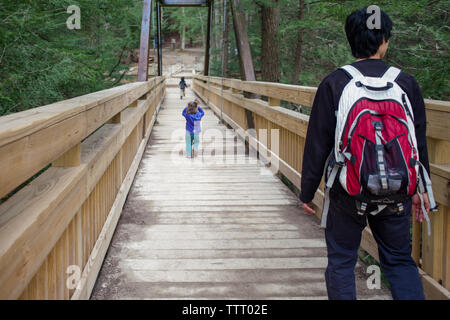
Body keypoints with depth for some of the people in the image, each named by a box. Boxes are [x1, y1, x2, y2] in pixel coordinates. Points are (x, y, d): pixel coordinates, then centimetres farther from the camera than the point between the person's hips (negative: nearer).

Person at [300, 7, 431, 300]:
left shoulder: (334, 83, -8)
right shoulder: (407, 83, -1)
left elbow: (318, 144, -6)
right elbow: (419, 142, 6)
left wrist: (307, 192, 4)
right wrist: (420, 189, 19)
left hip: (347, 193, -2)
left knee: (341, 262, 12)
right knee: (400, 261, 18)